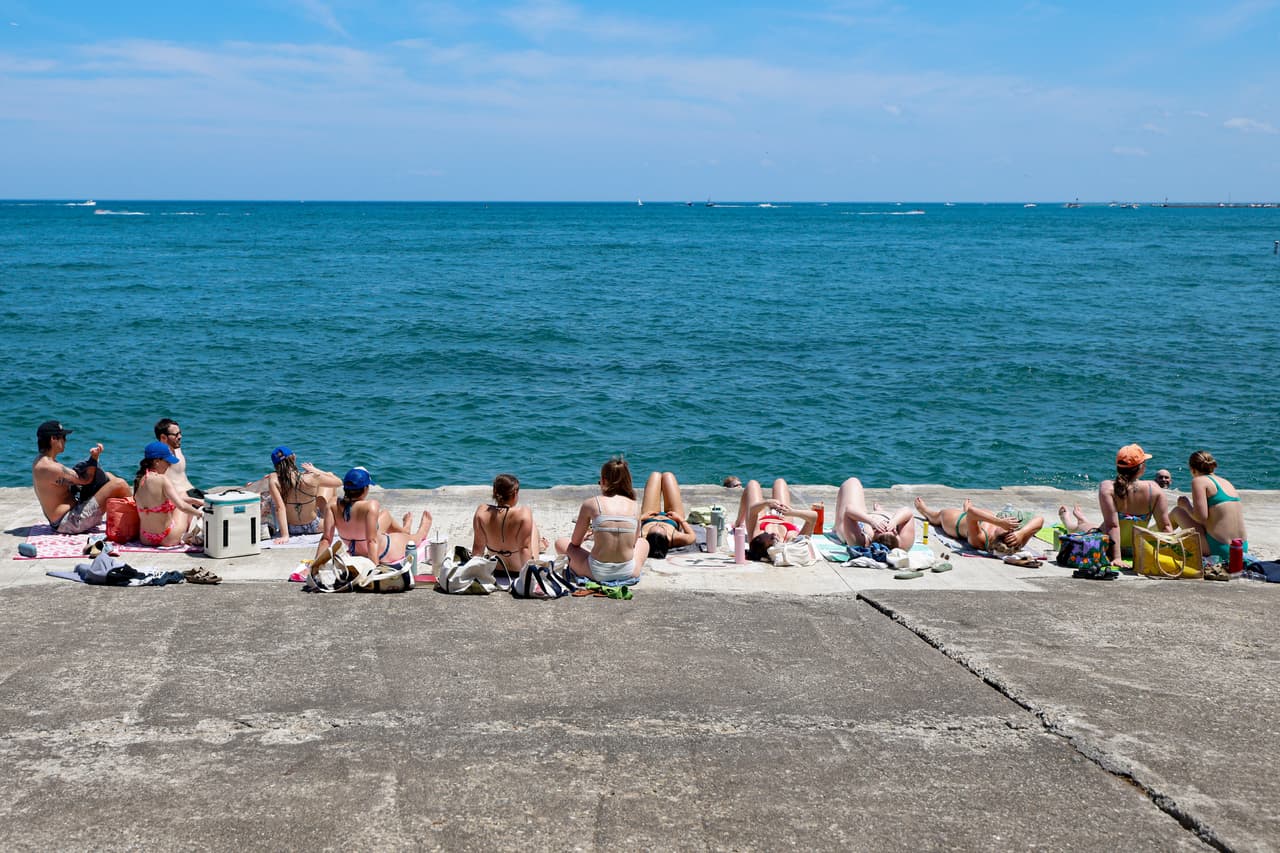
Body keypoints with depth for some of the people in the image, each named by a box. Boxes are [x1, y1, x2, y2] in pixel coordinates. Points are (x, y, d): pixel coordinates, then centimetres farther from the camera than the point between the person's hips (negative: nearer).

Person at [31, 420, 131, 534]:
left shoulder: (39, 462, 9)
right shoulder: (50, 467, -23)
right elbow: (85, 480, -18)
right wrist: (94, 458, -23)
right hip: (70, 522, -11)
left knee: (107, 476, 20)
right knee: (119, 485, -14)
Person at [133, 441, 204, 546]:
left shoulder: (139, 480, 1)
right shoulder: (162, 480, -22)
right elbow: (182, 506, -30)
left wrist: (194, 500, 18)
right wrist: (200, 513, -12)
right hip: (168, 540, -6)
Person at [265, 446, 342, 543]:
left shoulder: (274, 479, -23)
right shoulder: (312, 478, -25)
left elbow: (279, 507, -30)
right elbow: (339, 482, -8)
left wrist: (284, 535, -29)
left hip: (291, 529, 1)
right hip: (314, 527, -1)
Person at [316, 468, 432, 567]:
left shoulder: (332, 507, -21)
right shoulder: (371, 506, -35)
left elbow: (326, 539, -22)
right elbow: (372, 541, -37)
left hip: (356, 552, 6)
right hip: (383, 554, -6)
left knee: (385, 515, 30)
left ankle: (404, 529, 62)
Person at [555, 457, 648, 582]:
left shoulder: (590, 504, -2)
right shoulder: (635, 506, 4)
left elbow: (575, 542, 8)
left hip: (597, 573, -2)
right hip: (628, 573, 2)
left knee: (561, 543, 23)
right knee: (643, 543, 36)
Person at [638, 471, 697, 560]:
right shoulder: (675, 538, -48)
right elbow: (693, 536, -25)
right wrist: (680, 518, -19)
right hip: (673, 521, -1)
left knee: (655, 475, 15)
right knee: (668, 475, 13)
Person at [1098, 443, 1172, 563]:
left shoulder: (1107, 487, -22)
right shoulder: (1153, 489, -16)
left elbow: (1112, 525, -26)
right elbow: (1165, 526, -12)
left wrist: (1116, 557, -25)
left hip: (1107, 548, -2)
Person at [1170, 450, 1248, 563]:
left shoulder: (1199, 481, -5)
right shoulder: (1226, 482, 18)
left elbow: (1201, 517, -16)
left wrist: (1186, 505, 4)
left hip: (1218, 549, -8)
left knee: (1177, 511, 13)